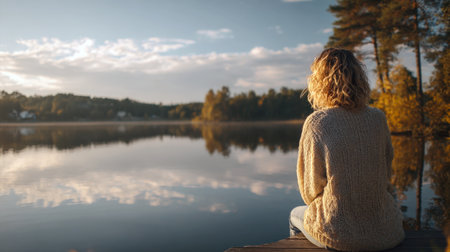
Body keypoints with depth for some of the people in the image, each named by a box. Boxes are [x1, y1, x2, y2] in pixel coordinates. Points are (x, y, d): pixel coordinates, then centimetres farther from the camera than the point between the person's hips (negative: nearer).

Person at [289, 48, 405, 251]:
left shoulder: (316, 123, -16)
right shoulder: (378, 118, -5)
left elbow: (309, 191, -8)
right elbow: (386, 175, 9)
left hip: (337, 234, -3)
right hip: (385, 231, 4)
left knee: (296, 214, 30)